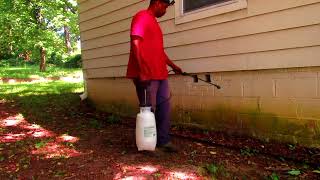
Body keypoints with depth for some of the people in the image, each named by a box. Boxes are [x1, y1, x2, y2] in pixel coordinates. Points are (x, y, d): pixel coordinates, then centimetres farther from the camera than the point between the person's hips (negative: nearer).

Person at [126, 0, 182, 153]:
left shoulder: (154, 22, 24)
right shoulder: (142, 17, -5)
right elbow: (135, 44, -16)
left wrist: (173, 66, 33)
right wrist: (142, 71, -23)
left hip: (160, 74, 10)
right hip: (146, 75, -10)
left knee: (164, 107, 10)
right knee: (148, 110, -2)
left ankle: (163, 141, 20)